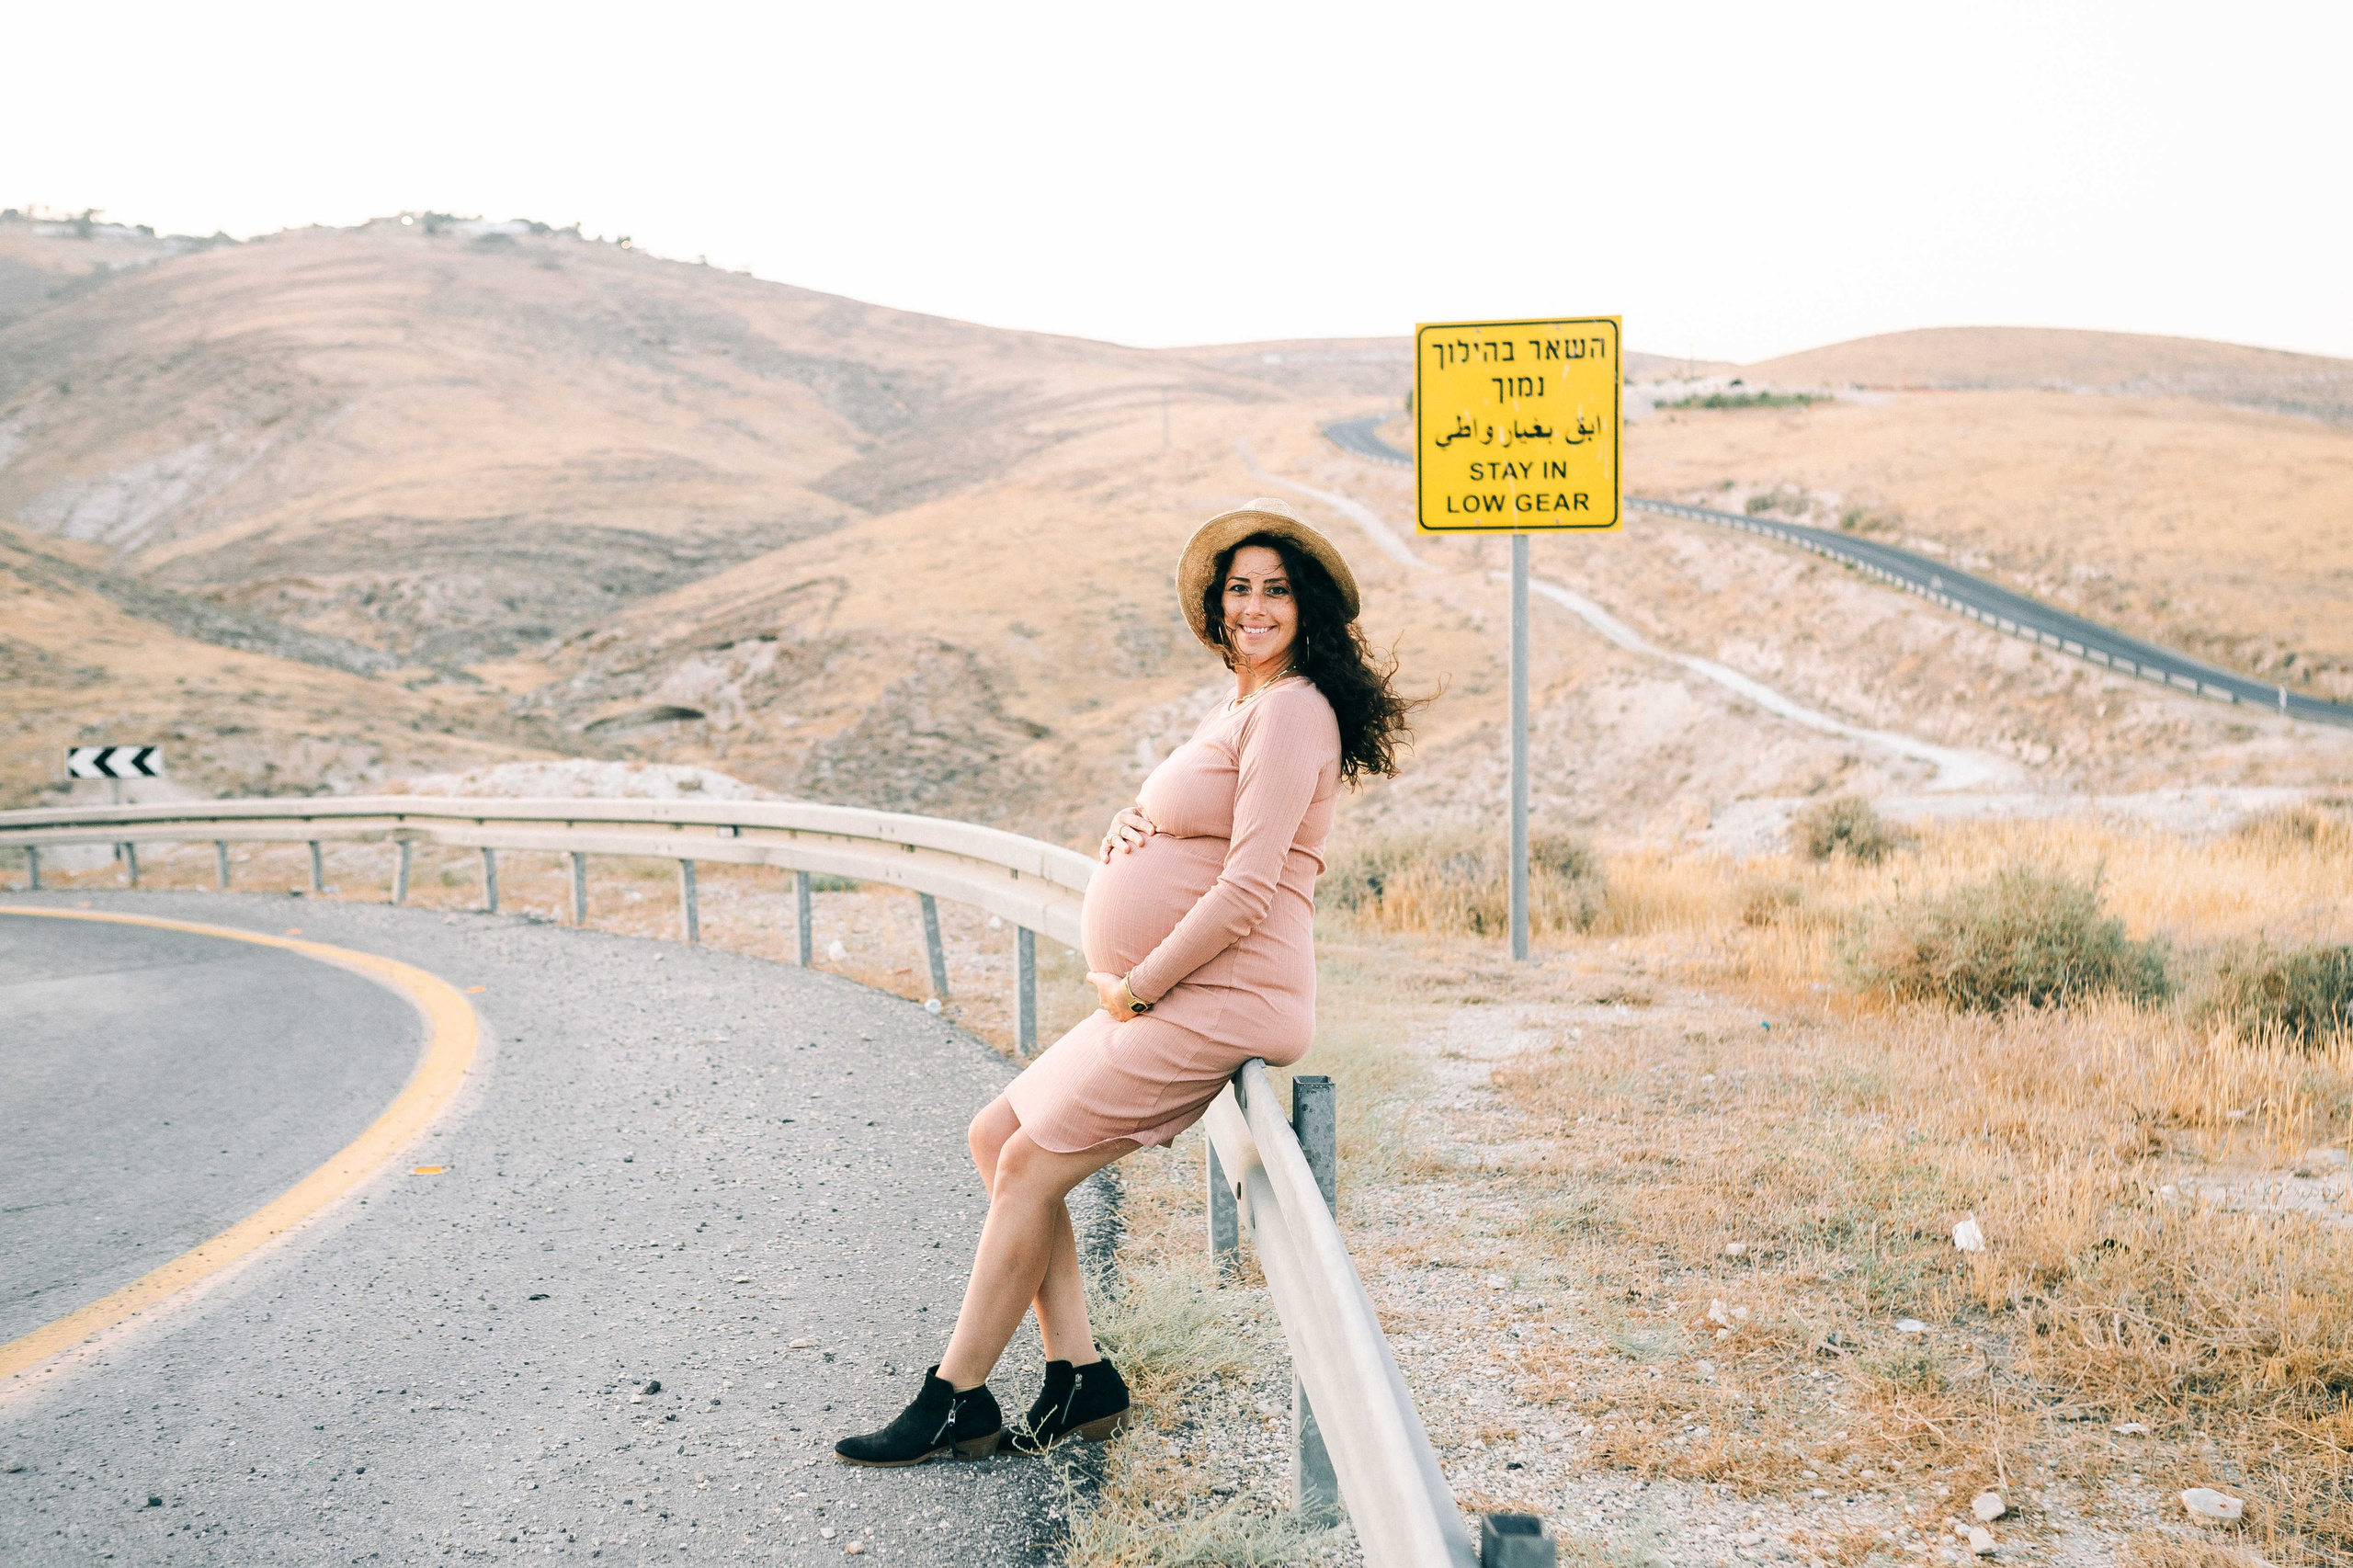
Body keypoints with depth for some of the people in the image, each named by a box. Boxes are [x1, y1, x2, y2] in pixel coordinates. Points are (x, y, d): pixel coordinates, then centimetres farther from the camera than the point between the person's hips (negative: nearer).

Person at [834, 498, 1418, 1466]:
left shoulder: (1291, 709, -13)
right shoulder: (1245, 707, 18)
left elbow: (1247, 888, -21)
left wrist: (1137, 985, -12)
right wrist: (1129, 985, 10)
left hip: (1219, 1004, -10)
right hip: (1163, 999, 10)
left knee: (1030, 1166, -9)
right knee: (997, 1137, 9)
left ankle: (956, 1402, 4)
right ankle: (1080, 1376, 9)